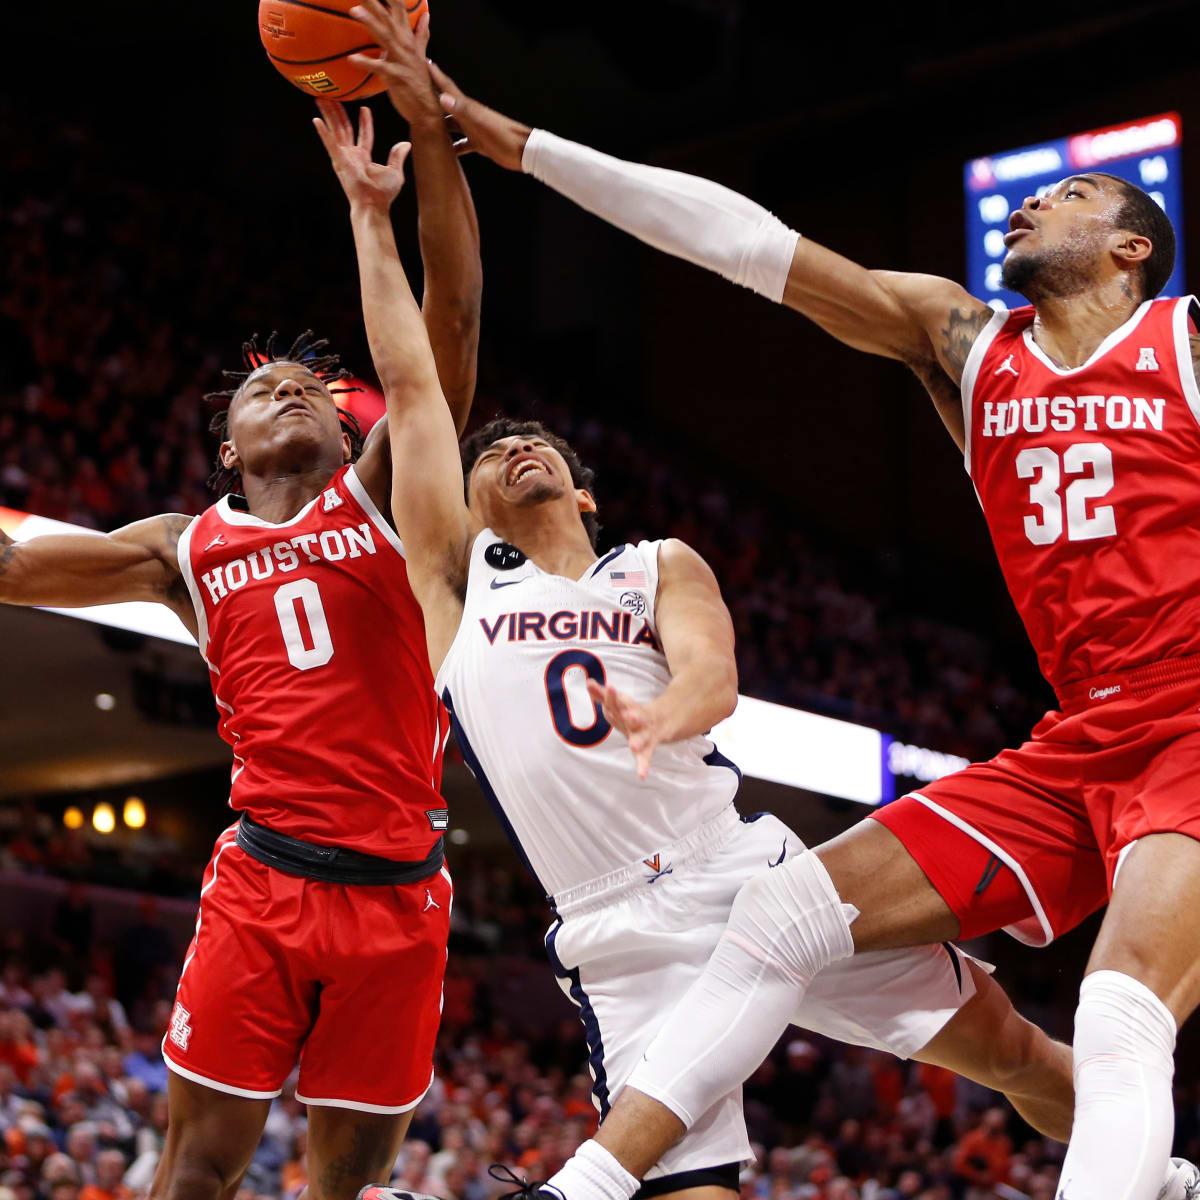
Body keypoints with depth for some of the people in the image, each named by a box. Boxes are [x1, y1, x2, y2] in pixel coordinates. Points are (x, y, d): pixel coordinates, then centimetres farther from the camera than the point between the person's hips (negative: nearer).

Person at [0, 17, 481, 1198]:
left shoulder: (380, 497, 9)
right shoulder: (185, 551, 13)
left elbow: (450, 315, -1)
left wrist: (426, 126, -10)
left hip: (400, 887, 0)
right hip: (264, 875, 0)